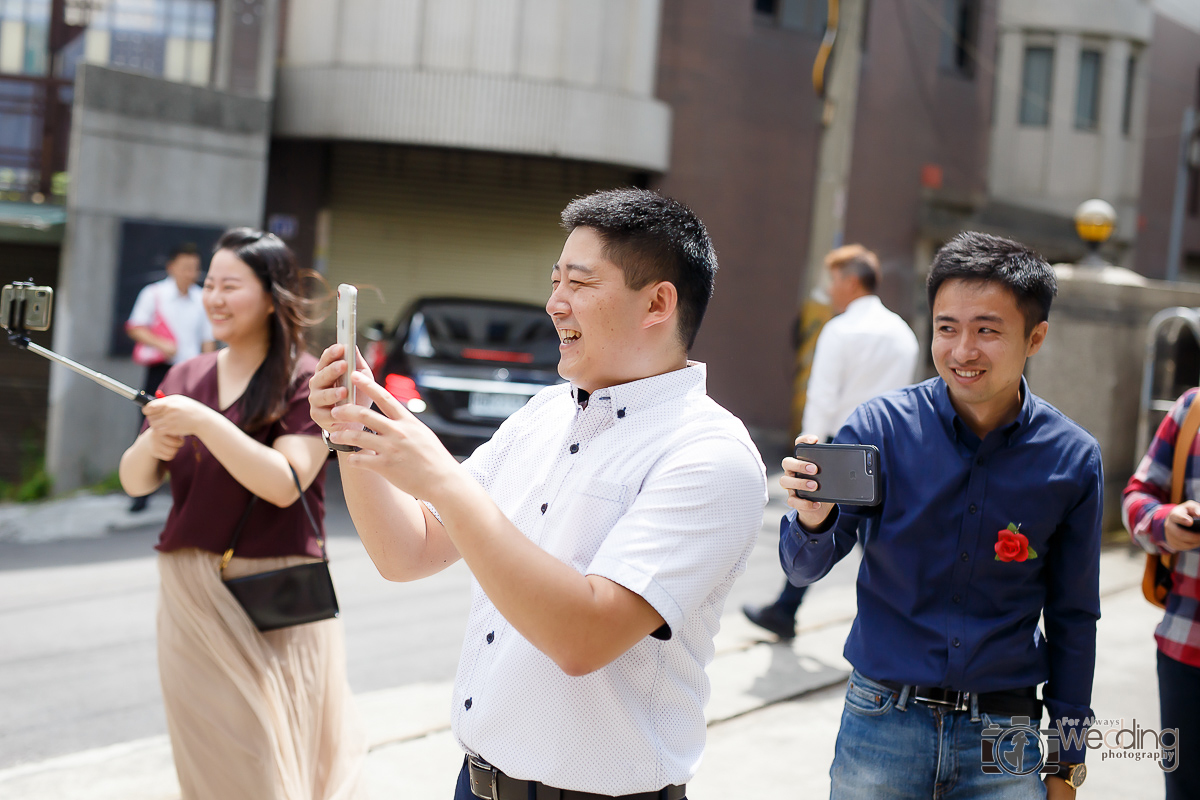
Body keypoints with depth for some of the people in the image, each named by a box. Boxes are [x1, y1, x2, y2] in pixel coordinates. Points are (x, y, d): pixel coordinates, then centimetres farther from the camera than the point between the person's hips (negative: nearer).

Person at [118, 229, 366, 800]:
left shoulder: (305, 381, -8)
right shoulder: (187, 377, 9)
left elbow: (285, 483, -20)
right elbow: (134, 481, 9)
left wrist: (204, 421, -24)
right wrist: (151, 446, -13)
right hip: (187, 597, 5)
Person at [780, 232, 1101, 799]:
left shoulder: (1072, 458, -4)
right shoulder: (882, 426, -8)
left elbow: (1073, 619, 6)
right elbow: (804, 569, -6)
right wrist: (813, 517, -29)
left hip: (1002, 746, 0)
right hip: (882, 726, 0)